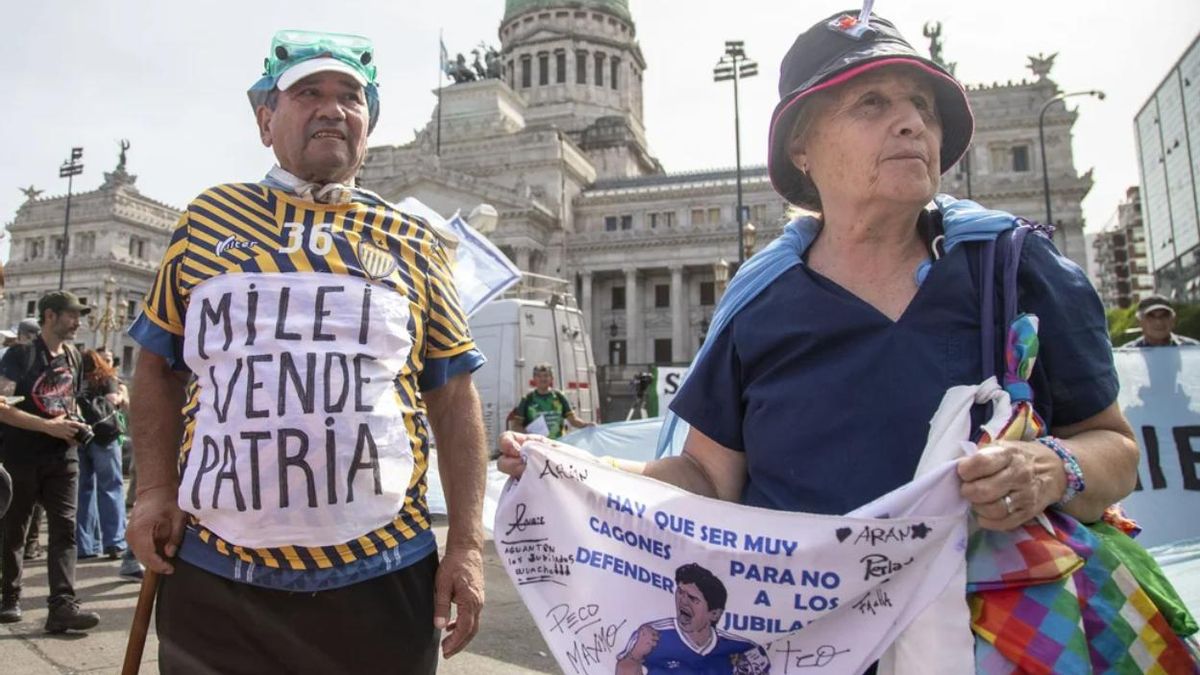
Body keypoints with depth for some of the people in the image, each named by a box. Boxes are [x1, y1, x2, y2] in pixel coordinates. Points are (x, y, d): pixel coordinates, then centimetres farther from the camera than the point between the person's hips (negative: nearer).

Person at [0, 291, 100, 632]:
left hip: (63, 457, 5)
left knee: (64, 529, -6)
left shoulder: (73, 356, 11)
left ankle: (62, 605, -9)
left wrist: (75, 425, 3)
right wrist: (49, 426, -19)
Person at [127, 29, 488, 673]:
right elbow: (159, 366, 15)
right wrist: (154, 489, 2)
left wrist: (467, 545, -2)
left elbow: (453, 398, 4)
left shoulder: (413, 244, 5)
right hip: (211, 574, 1)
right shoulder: (207, 219, 8)